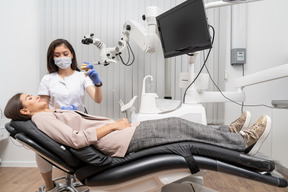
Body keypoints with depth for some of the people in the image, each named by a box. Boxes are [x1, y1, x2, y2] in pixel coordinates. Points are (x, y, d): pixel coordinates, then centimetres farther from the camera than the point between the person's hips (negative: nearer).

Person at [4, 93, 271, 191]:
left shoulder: (54, 114, 24)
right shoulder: (42, 119, -4)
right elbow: (75, 139, -19)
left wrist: (117, 122, 9)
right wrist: (113, 124, -15)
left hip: (118, 132, 9)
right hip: (118, 142, -9)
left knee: (176, 123, 3)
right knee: (178, 126, -10)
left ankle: (230, 133, 14)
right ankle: (244, 141, 1)